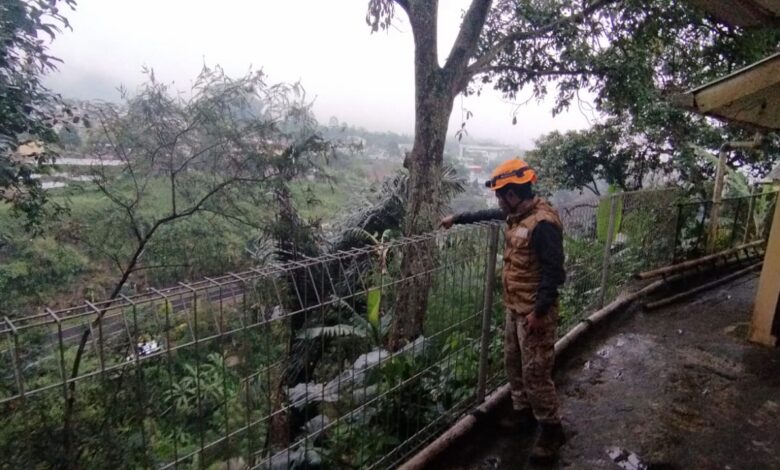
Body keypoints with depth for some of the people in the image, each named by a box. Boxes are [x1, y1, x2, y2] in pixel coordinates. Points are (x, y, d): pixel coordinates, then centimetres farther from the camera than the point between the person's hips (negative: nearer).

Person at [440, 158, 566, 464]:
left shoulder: (543, 223, -24)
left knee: (535, 373, -1)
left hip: (534, 312, -9)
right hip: (515, 308, 10)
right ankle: (522, 415, 38)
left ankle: (551, 430, 18)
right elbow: (488, 215, 26)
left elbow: (553, 272, -24)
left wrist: (539, 311, -23)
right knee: (513, 364, 20)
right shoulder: (517, 214, 5)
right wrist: (457, 218, 30)